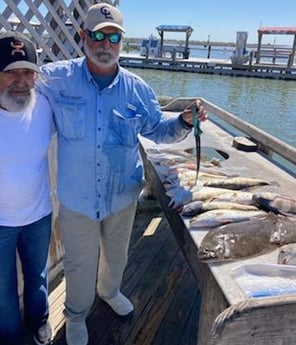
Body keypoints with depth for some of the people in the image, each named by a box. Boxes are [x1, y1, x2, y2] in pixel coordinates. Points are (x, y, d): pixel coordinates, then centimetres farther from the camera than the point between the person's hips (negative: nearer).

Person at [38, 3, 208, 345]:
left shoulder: (137, 88, -5)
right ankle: (76, 315, 46)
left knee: (116, 253, 27)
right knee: (80, 263, 16)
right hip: (77, 198, -2)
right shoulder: (55, 78, -12)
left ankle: (110, 290, 60)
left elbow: (157, 129, 5)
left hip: (123, 195, 3)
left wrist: (184, 121, -12)